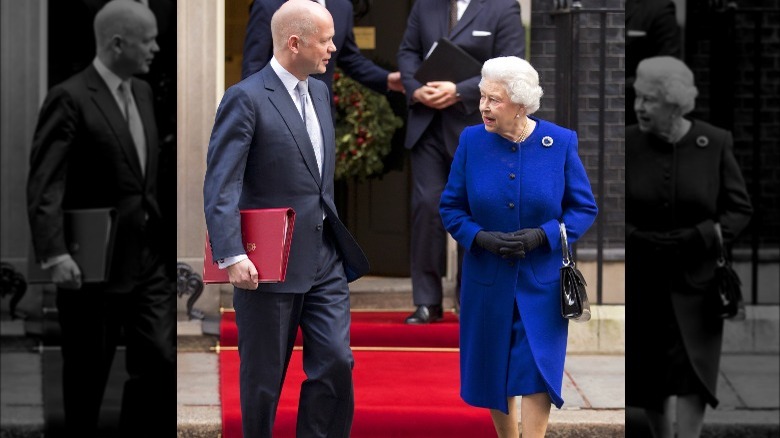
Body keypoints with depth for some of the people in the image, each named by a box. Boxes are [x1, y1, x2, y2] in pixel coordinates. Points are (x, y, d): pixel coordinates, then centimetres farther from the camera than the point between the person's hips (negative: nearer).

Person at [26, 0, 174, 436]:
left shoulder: (143, 92, 11)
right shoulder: (70, 99, -13)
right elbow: (45, 184, -19)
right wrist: (54, 253, -28)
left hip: (148, 260, 7)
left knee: (162, 361, 2)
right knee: (88, 374, 6)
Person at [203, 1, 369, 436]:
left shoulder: (320, 91, 11)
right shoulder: (246, 99, -13)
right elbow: (220, 187, -19)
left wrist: (335, 234, 15)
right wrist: (231, 256, -29)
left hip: (325, 260, 6)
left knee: (336, 364, 0)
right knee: (263, 378, 5)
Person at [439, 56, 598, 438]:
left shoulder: (560, 143, -7)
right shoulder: (471, 141, -4)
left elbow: (584, 208, -2)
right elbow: (450, 207, 2)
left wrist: (542, 235, -18)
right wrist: (481, 238, -17)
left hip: (541, 281, -2)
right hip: (488, 280, 2)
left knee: (537, 369, -9)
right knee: (493, 369, 12)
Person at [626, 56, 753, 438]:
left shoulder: (715, 144, -6)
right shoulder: (627, 143, -4)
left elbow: (740, 209, -1)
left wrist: (698, 238, -16)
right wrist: (636, 239, -15)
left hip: (695, 278, -2)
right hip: (641, 278, 2)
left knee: (691, 370, -12)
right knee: (648, 376, 8)